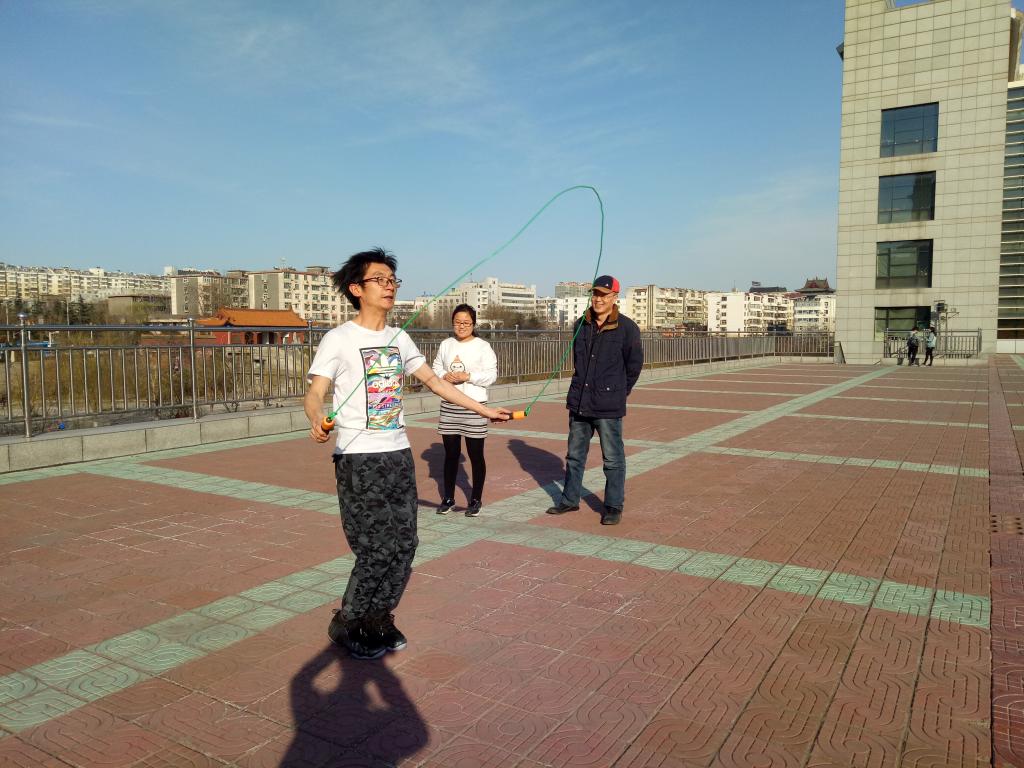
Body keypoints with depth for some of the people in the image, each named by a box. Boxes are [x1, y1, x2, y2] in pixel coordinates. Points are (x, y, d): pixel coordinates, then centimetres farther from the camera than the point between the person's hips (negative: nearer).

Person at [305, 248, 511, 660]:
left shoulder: (399, 338, 11)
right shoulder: (339, 339, -7)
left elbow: (434, 381, 18)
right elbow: (315, 393, -15)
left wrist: (483, 409, 18)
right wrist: (317, 421, -38)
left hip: (399, 456, 6)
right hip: (358, 459, -6)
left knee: (403, 545, 7)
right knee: (378, 549, -5)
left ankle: (379, 621, 26)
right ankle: (345, 626, 17)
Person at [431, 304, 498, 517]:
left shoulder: (483, 346, -4)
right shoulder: (446, 345, 9)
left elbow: (491, 375, -8)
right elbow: (435, 369, 11)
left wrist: (468, 377, -19)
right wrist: (445, 377, -10)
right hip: (448, 407, 4)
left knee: (476, 455, 5)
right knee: (451, 454, 11)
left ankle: (476, 500, 17)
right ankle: (448, 498, 23)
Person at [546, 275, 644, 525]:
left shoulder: (626, 327, -8)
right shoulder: (581, 324, 7)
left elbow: (635, 364, -1)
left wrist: (619, 391, 4)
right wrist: (582, 386, 15)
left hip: (608, 406, -5)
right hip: (579, 401, 6)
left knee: (613, 458, 4)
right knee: (575, 455, 16)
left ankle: (614, 506, 16)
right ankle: (570, 499, 30)